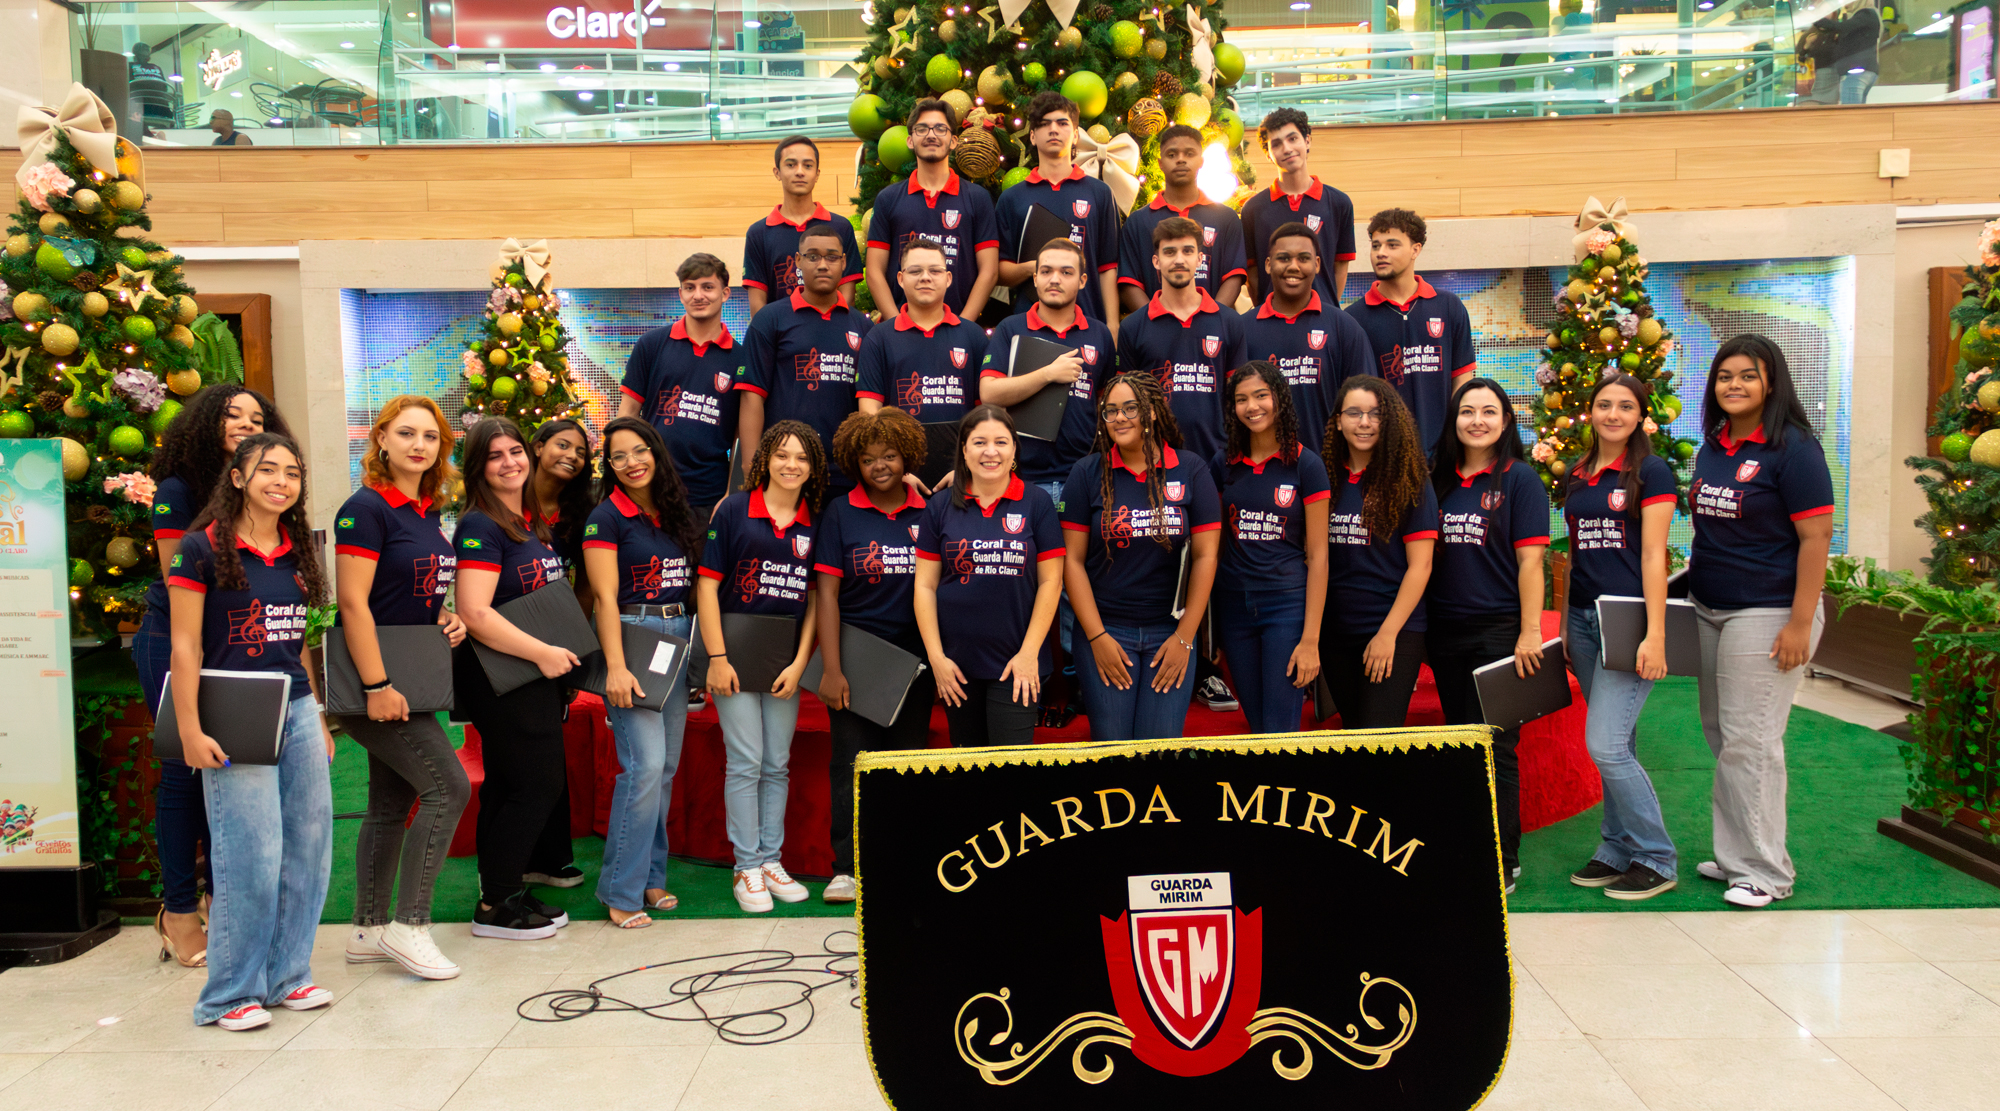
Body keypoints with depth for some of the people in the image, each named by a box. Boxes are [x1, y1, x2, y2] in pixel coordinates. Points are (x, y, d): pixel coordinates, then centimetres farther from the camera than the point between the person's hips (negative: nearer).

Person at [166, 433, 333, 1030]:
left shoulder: (296, 553, 13)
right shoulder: (202, 548, -5)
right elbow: (185, 646, -7)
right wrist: (190, 730, -12)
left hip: (297, 711, 6)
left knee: (309, 847, 6)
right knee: (251, 856, -6)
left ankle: (287, 975, 20)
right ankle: (232, 994, 9)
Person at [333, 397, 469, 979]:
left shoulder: (430, 514, 12)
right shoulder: (366, 508, -13)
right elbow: (353, 602, -19)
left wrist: (447, 619, 2)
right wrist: (377, 685, -23)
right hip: (376, 681, -9)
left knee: (392, 804, 12)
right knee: (448, 786, -12)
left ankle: (369, 930, 21)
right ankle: (409, 924, -3)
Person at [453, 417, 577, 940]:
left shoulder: (536, 523, 14)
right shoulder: (481, 527, -13)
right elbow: (475, 613, -22)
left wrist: (560, 655, 14)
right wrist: (542, 652, -21)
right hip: (500, 679, -8)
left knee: (509, 788, 13)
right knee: (535, 786, -6)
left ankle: (505, 890, 21)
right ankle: (495, 906, 5)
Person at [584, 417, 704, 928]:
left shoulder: (677, 513, 13)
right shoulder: (607, 517, -5)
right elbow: (606, 598, -11)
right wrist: (616, 667, -19)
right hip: (632, 636, -6)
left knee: (667, 766, 8)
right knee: (645, 764, -13)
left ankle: (650, 877, 18)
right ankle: (622, 891, -3)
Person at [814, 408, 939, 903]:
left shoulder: (929, 512, 5)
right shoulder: (840, 514, 1)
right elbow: (827, 593, -2)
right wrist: (830, 668, -9)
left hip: (915, 657, 2)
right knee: (852, 763, 0)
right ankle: (847, 867, 7)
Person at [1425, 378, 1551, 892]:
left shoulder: (1519, 479, -2)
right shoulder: (1438, 481, 11)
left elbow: (1530, 560, -7)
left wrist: (1530, 633, -12)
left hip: (1499, 630, -5)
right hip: (1446, 631, 5)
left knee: (1494, 747, -3)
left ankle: (1503, 860, 6)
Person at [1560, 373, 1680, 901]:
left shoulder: (1651, 471, -4)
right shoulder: (1577, 475, 14)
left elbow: (1653, 555, -10)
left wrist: (1655, 635, -15)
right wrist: (1564, 624, 16)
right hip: (1584, 618, 6)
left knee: (1605, 744, -11)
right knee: (1616, 746, 11)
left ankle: (1656, 858, 3)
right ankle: (1618, 852, 20)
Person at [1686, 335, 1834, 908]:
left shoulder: (1793, 448, -11)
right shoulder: (1712, 447, 11)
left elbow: (1816, 537, -14)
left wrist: (1800, 623, -19)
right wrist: (1693, 577, 14)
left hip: (1765, 613, -7)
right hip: (1710, 611, 8)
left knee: (1749, 741, -4)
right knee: (1720, 733, 12)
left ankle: (1765, 871, 8)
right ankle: (1735, 855, 24)